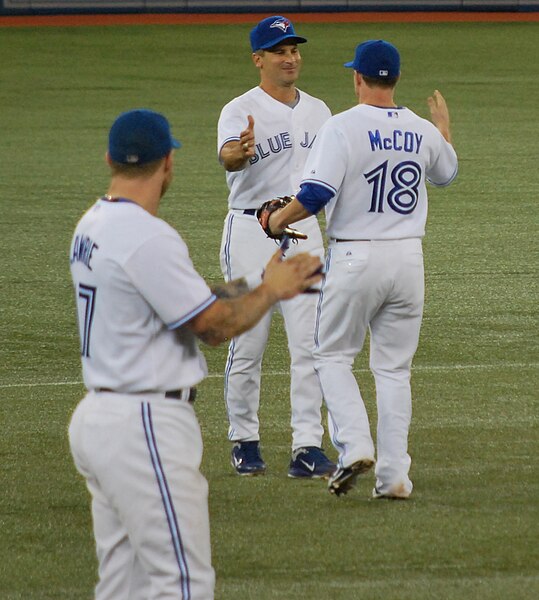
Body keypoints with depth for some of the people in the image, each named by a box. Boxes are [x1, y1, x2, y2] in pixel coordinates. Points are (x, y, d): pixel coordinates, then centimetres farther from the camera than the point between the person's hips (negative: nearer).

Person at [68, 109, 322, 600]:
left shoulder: (92, 227, 12)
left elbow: (186, 300, 17)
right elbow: (215, 326, -15)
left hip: (97, 418, 10)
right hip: (146, 428, -10)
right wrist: (271, 290, 2)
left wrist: (266, 283, 14)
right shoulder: (147, 237, -19)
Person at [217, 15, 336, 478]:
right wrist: (240, 151, -52)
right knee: (248, 344, 1)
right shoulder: (241, 111, -7)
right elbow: (228, 156, -28)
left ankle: (308, 448, -4)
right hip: (251, 230, -4)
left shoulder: (318, 111, 12)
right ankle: (244, 441, 16)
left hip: (305, 231, 4)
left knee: (309, 344, -3)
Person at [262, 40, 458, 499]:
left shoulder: (343, 128, -12)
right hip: (409, 258, 4)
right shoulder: (423, 132, 5)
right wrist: (444, 127, 45)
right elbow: (446, 173, 27)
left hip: (355, 257, -4)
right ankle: (394, 475, 7)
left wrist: (279, 218, -1)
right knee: (394, 367, 11)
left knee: (333, 356, 11)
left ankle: (354, 446, -9)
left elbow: (315, 196, -20)